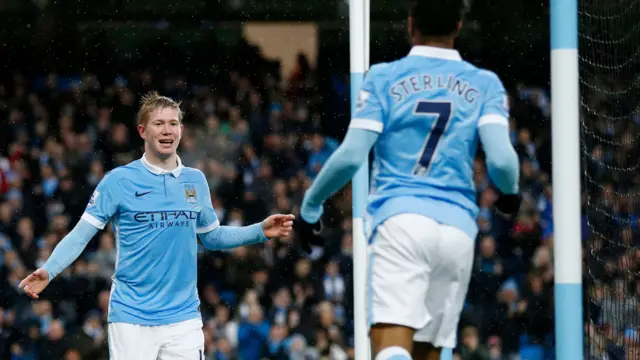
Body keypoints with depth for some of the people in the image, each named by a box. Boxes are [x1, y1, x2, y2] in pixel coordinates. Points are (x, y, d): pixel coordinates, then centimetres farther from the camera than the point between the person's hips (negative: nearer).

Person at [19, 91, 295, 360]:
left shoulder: (196, 181, 10)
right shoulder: (118, 181, -4)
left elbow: (212, 237, 22)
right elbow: (81, 234, -7)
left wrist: (261, 232, 10)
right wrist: (48, 271, -21)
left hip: (184, 318, 4)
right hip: (131, 320, -4)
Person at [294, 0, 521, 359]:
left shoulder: (384, 78, 8)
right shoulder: (485, 84, 11)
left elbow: (351, 157, -1)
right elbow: (501, 159, -2)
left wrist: (310, 206, 14)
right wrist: (510, 193, 20)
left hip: (400, 219, -3)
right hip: (459, 226, 3)